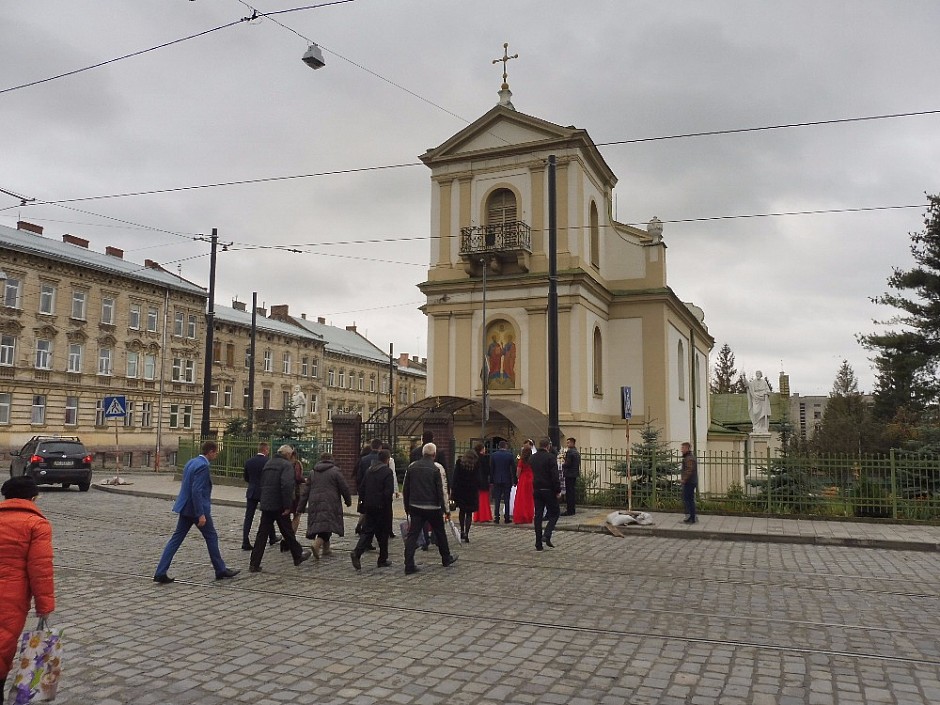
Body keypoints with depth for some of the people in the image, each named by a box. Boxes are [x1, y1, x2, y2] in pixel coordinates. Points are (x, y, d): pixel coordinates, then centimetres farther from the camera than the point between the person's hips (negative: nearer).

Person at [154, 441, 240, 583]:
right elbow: (196, 491, -25)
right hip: (196, 509, -9)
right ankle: (221, 570, 17)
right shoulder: (202, 466, -19)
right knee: (211, 537, 6)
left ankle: (161, 573, 5)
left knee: (176, 538, 8)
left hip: (185, 508, 9)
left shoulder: (191, 462, 10)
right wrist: (201, 515, -24)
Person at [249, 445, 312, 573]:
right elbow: (286, 485, -23)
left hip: (266, 505, 6)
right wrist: (287, 506, -20)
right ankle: (298, 556, 25)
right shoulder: (287, 465, -10)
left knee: (262, 534, 6)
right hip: (279, 506, -6)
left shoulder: (268, 463, 15)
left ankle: (254, 564, 3)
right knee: (288, 533, 9)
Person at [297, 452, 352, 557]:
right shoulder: (336, 471, 0)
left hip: (314, 504, 5)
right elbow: (344, 488, 0)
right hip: (330, 504, -5)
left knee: (317, 524, 14)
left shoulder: (312, 472, 14)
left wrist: (302, 507, 16)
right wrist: (348, 500, 15)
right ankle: (317, 544, -27)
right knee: (327, 525, -7)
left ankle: (326, 548, 21)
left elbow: (305, 490, 14)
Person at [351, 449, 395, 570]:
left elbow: (361, 488, 11)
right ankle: (382, 560, 15)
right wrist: (387, 505, -5)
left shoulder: (369, 471, 9)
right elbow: (389, 491, -18)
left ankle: (357, 552, -15)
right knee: (383, 533, 7)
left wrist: (363, 501, 16)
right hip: (382, 507, -5)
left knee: (367, 531, 7)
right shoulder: (388, 472, -12)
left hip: (369, 506, 5)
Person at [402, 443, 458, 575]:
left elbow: (405, 489, 7)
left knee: (412, 534, 2)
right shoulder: (435, 469, -11)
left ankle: (409, 565, -6)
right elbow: (440, 491, -11)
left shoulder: (412, 467, 3)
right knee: (440, 533, 15)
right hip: (432, 508, -3)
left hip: (415, 507, 3)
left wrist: (407, 506, 16)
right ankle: (446, 559, 30)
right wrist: (445, 509, -2)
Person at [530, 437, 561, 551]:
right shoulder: (550, 457, -11)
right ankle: (547, 535, -10)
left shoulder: (532, 458, 10)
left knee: (538, 515, 7)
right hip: (548, 490, -6)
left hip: (536, 490, 6)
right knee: (554, 513, 7)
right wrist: (558, 490, -10)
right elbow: (555, 476, -14)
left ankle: (538, 544, 7)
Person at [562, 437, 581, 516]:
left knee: (569, 492, -6)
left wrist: (563, 464, -1)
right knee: (573, 492, 13)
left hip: (569, 475, -9)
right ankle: (572, 510, 18)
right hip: (575, 474, 9)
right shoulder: (577, 452, 14)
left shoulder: (569, 452, -15)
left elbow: (568, 464, -21)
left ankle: (570, 511, -5)